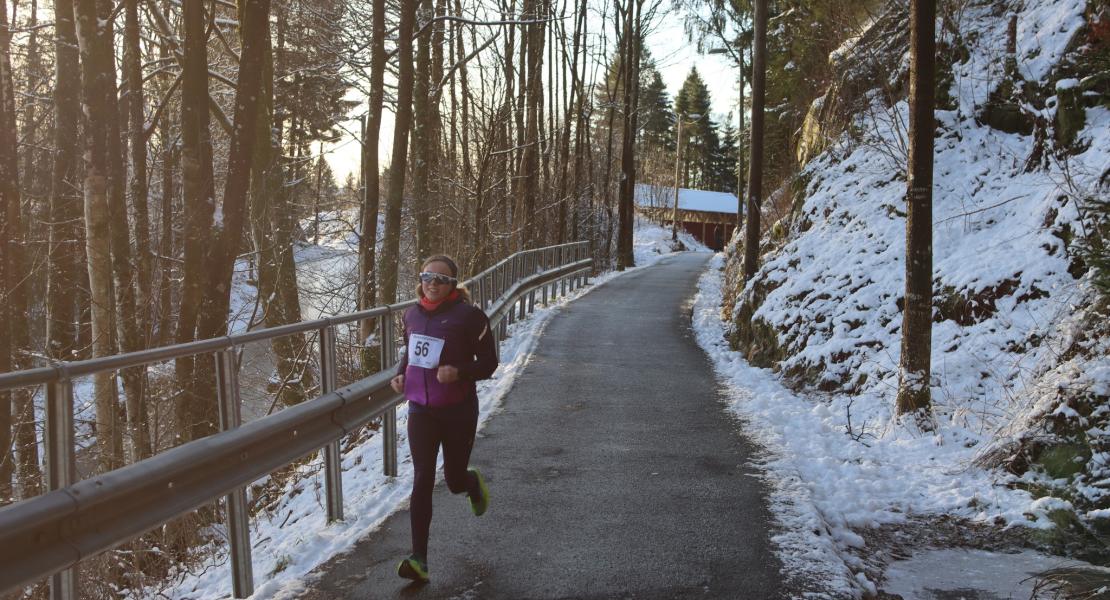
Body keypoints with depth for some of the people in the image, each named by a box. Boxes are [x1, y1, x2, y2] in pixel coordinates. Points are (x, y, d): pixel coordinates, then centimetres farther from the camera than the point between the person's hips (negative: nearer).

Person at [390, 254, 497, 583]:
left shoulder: (468, 315, -11)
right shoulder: (413, 314, 4)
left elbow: (488, 362, -9)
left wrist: (459, 372, -27)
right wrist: (400, 374, 0)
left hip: (458, 410, -3)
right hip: (420, 410, 3)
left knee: (454, 481, 10)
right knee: (422, 481, -6)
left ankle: (474, 482, 49)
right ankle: (420, 559, -4)